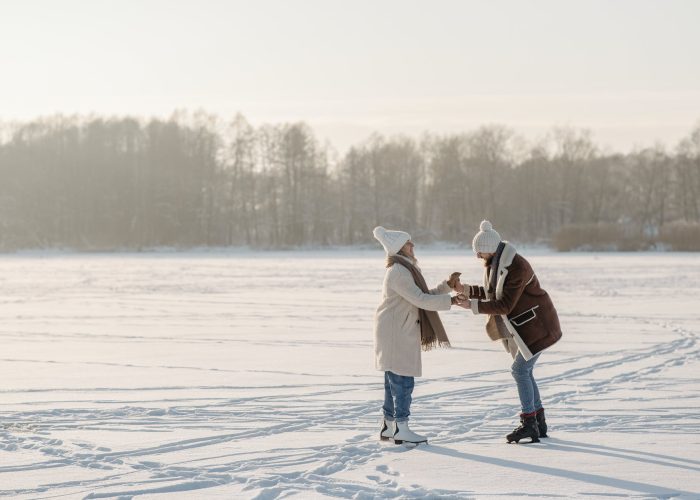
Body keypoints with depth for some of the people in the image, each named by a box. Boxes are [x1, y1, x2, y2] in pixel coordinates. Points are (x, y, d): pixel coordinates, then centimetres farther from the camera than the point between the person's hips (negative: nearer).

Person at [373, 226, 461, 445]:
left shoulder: (406, 269, 17)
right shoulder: (398, 271, -17)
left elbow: (425, 295, 19)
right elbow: (420, 300, -23)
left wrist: (447, 285, 8)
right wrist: (450, 301, -19)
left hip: (400, 333, 11)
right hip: (395, 333, -11)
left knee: (394, 381, 13)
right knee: (403, 380, -9)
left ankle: (388, 426, 19)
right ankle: (401, 429, -7)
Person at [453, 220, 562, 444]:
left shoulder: (517, 268, -27)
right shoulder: (494, 263, 2)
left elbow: (504, 305, -28)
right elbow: (491, 292, 14)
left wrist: (472, 305, -27)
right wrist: (466, 290, 2)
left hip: (537, 325, -10)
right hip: (522, 325, 10)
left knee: (520, 370, -12)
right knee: (524, 371, 11)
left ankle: (529, 423, -9)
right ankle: (538, 423, 17)